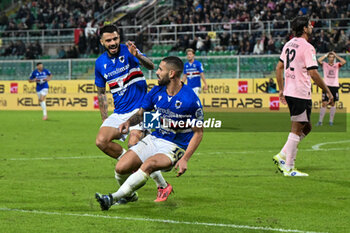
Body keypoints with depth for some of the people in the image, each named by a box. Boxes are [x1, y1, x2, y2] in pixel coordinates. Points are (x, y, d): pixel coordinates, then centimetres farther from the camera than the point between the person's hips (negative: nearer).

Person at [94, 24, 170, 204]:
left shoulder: (128, 52, -7)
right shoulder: (100, 63, 7)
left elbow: (151, 66, -23)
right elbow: (101, 93, 18)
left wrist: (138, 56, -44)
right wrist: (105, 119, 13)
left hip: (138, 108, -5)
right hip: (119, 113, 6)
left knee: (133, 145, -24)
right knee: (101, 141, -16)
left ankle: (163, 185, -5)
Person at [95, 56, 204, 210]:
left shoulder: (190, 100, -16)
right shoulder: (157, 91, 0)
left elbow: (198, 133, -8)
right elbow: (141, 113, 16)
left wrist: (184, 159, -18)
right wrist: (129, 122, -8)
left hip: (175, 147, -6)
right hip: (154, 138, 6)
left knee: (149, 164, -35)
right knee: (121, 168, -11)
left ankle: (113, 198, -32)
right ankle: (129, 194, 23)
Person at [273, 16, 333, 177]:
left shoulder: (289, 44, 12)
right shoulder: (307, 47, -14)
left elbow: (279, 68, 16)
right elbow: (313, 73, -18)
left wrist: (281, 89, 22)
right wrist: (327, 91, -10)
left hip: (289, 92, 9)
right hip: (301, 94, -9)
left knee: (306, 127, 17)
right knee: (296, 130, -4)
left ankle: (282, 156, 11)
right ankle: (288, 168, -2)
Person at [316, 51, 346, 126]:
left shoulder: (337, 65, 8)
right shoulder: (324, 65, 5)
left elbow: (344, 62, -10)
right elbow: (319, 60, -14)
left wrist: (336, 55, -2)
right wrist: (326, 55, -2)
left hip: (335, 86, 2)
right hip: (326, 85, -2)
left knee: (333, 104, 5)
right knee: (324, 104, -7)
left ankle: (331, 121, 12)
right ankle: (320, 121, -2)